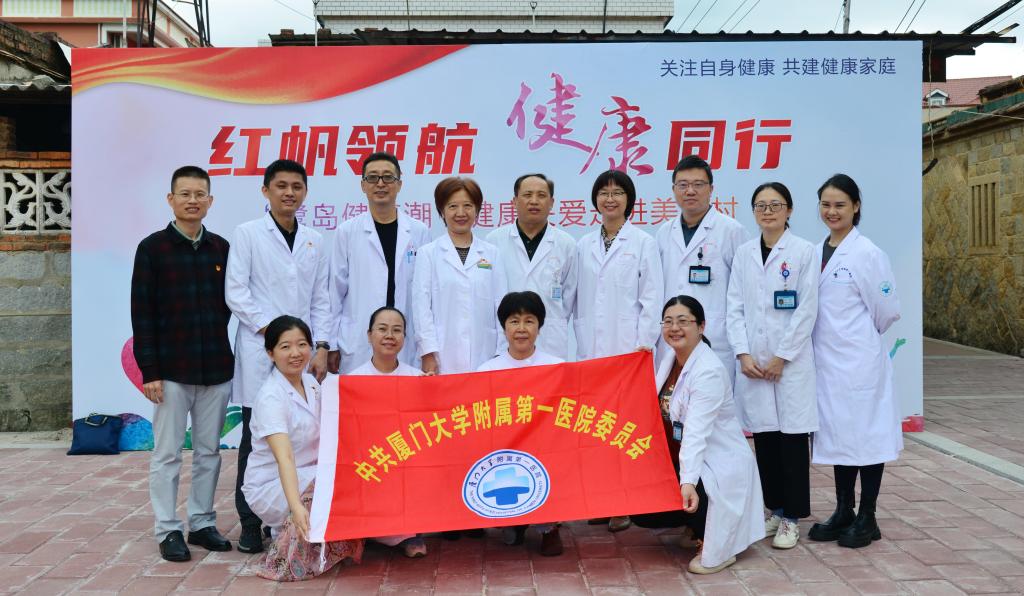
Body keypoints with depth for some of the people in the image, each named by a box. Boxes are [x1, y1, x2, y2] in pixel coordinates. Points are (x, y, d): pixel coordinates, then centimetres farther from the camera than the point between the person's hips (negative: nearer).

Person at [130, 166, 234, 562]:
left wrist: (220, 348, 1)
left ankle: (202, 523, 21)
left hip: (216, 368, 3)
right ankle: (168, 530, 13)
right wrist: (149, 371, -9)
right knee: (167, 454, 4)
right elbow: (142, 313, -5)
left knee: (209, 452, 10)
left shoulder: (221, 248, 6)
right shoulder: (153, 248, -2)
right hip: (171, 369, -3)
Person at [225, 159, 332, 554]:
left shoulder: (314, 241, 14)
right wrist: (271, 329, -10)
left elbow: (320, 299, 13)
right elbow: (235, 292, -3)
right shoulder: (248, 234, 3)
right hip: (260, 356, -3)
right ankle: (250, 524, 11)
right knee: (256, 439, 1)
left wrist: (322, 348, 3)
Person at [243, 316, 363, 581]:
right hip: (271, 486, -7)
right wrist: (296, 506, -48)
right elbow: (284, 457, -35)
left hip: (310, 475, 8)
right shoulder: (270, 397, -21)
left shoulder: (311, 383, 2)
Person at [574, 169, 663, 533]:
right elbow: (578, 298, 14)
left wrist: (645, 344, -8)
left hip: (627, 348, -4)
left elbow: (652, 298, -2)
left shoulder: (643, 243, 2)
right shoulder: (584, 246, 13)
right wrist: (580, 338, 8)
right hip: (589, 349, 4)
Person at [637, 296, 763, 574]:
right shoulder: (670, 360, 4)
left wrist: (688, 482, -43)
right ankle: (699, 523, 21)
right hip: (683, 459, 8)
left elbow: (697, 432, -35)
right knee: (641, 511, -2)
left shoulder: (709, 371, -22)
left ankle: (715, 546, -3)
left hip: (719, 467, -8)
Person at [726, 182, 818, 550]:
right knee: (764, 436, 8)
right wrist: (743, 353, -5)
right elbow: (735, 308, 6)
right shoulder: (744, 253, 9)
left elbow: (806, 311, -6)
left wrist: (781, 358, -10)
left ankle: (791, 518, 10)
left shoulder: (803, 252, -2)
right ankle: (774, 509, 21)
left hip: (791, 360, -3)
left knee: (792, 436, 0)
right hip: (752, 361, 3)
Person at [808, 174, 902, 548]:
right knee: (836, 434, 13)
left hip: (859, 360, -6)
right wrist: (829, 337, 11)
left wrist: (862, 336, 8)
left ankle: (867, 519, 16)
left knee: (865, 434, 4)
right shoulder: (816, 253, 7)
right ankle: (843, 513, 25)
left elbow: (888, 311, -6)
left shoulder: (867, 254, -11)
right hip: (826, 359, 6)